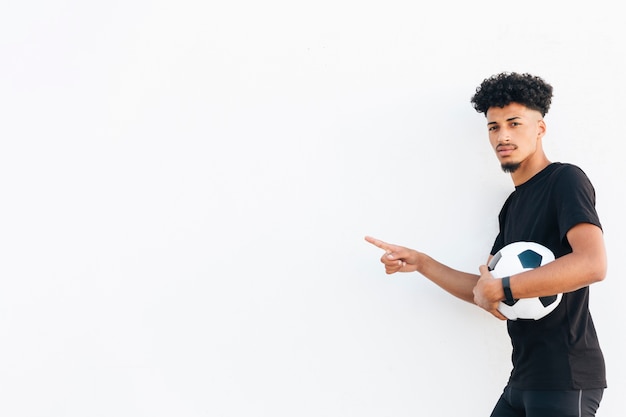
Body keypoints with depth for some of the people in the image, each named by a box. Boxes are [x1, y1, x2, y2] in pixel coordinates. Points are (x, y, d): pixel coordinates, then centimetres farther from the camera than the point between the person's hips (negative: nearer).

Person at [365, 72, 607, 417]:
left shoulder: (565, 180, -8)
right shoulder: (513, 205, 16)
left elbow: (592, 264, -25)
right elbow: (485, 291, 18)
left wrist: (499, 288, -19)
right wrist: (421, 263, 10)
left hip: (564, 375, -8)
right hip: (526, 376, 8)